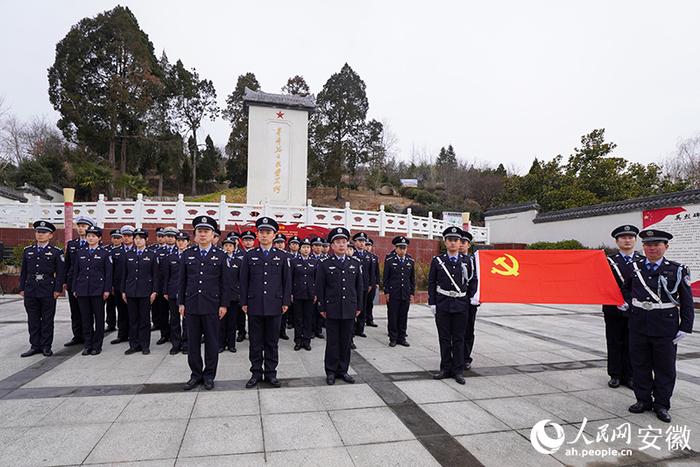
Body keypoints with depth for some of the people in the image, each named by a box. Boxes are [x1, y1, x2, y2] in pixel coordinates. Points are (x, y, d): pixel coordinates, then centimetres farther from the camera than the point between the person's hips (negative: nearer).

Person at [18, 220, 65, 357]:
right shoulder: (28, 251, 11)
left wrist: (58, 289, -10)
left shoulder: (56, 252, -1)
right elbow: (23, 271, 13)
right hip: (30, 291, 4)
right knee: (33, 320, 9)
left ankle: (46, 346, 13)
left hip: (48, 291, -4)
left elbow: (60, 273, -4)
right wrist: (22, 288, 7)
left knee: (47, 320, 4)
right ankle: (35, 346, 18)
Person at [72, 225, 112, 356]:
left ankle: (97, 345, 11)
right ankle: (87, 344, 17)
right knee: (85, 318, 7)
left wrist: (107, 290, -8)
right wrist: (74, 289, 7)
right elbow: (75, 271, 13)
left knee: (99, 318, 2)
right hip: (82, 290, 3)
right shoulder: (80, 252, 11)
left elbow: (108, 273, -3)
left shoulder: (105, 253, 0)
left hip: (98, 290, -3)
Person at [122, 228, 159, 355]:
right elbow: (124, 274, 11)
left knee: (144, 319, 3)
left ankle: (145, 345, 12)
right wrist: (123, 291, 7)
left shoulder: (152, 254, -1)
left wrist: (154, 291, -7)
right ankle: (134, 345, 17)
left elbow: (156, 274, -2)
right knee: (133, 319, 8)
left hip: (145, 292, -3)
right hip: (131, 291, 3)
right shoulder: (128, 254, 9)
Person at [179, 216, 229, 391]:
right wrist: (181, 303, 5)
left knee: (212, 342, 6)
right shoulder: (187, 254, 7)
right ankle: (196, 375, 22)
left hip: (212, 305, -2)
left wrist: (223, 304, -3)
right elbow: (182, 280, 9)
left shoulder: (220, 255, 1)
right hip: (191, 305, 2)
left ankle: (209, 375, 19)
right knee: (193, 342, 9)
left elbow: (224, 282, 1)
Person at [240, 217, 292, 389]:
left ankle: (271, 373, 19)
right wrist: (244, 302, 1)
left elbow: (287, 281, 4)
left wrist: (286, 302, -1)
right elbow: (244, 281, 5)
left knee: (272, 341, 8)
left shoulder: (282, 256, 4)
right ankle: (256, 373, 20)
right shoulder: (249, 256, 5)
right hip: (254, 305, 0)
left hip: (275, 305, 0)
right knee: (256, 341, 8)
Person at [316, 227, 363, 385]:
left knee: (346, 341, 9)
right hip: (332, 310, -2)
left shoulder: (356, 263, 6)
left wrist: (359, 306, 7)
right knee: (332, 341, 7)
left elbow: (360, 286, 10)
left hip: (350, 310, 2)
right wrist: (322, 308, -2)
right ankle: (331, 371, 19)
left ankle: (343, 370, 23)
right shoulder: (324, 264, -1)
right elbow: (319, 288, 0)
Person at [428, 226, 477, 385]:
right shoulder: (437, 260, 0)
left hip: (461, 305, 0)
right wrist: (432, 303, -2)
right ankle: (446, 369, 19)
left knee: (459, 339, 6)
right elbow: (431, 283, 2)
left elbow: (473, 281, 12)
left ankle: (458, 371, 15)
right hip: (442, 305, 0)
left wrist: (471, 298, 5)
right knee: (444, 338, 8)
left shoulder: (467, 261, 2)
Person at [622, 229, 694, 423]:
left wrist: (685, 328, -5)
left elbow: (687, 302, -1)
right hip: (638, 325, 2)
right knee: (640, 365, 12)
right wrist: (626, 302, 5)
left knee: (665, 367, 9)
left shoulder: (677, 270, -3)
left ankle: (662, 405, 25)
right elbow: (626, 289, 23)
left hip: (665, 328, -2)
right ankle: (643, 400, 27)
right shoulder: (634, 267, 4)